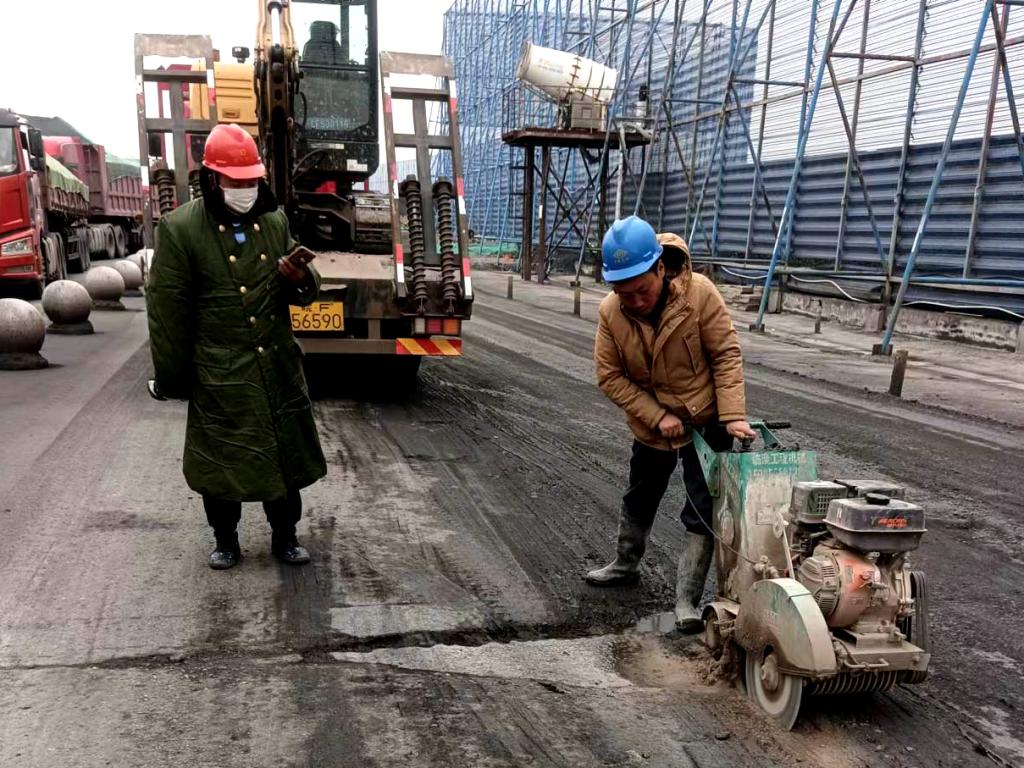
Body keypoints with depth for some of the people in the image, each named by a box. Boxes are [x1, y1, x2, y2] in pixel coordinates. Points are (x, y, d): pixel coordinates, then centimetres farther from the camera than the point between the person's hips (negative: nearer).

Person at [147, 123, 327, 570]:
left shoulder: (275, 222, 5)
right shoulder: (180, 229, -9)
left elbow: (305, 293, 13)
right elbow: (167, 312, -6)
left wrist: (301, 279, -12)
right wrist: (171, 378, -4)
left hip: (279, 366, 4)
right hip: (219, 375, -4)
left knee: (286, 454, 11)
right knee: (221, 460, 9)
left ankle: (285, 536, 30)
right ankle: (225, 540, 30)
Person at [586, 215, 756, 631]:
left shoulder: (699, 293, -24)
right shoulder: (610, 311, -17)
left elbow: (727, 355, -18)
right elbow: (609, 376, -13)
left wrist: (733, 415, -25)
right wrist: (657, 416, -19)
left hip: (706, 421, -3)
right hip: (651, 423, 3)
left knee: (702, 513, 0)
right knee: (639, 499, 22)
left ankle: (687, 599, 11)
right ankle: (625, 564, 45)